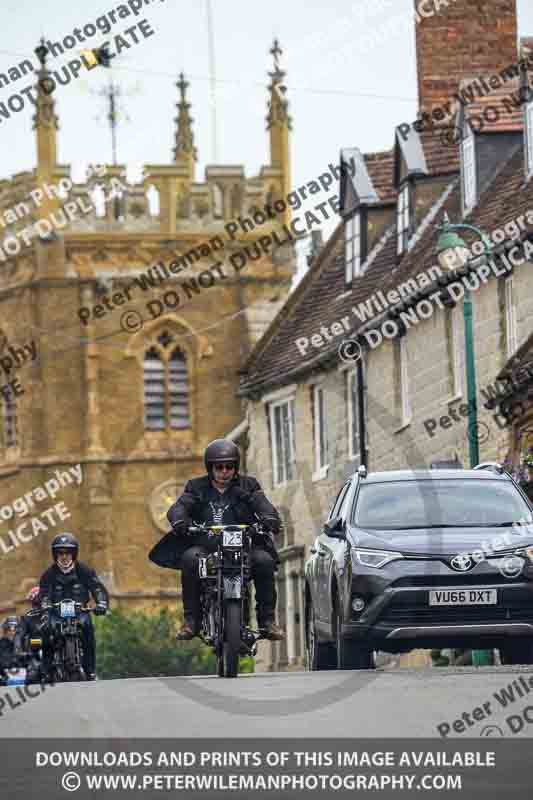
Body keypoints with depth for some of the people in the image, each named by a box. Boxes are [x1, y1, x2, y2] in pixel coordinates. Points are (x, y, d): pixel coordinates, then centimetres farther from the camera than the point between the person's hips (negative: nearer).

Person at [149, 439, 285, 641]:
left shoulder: (248, 486, 15)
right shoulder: (197, 488, 15)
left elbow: (264, 506, -1)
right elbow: (178, 508, -1)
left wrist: (270, 520, -25)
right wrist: (180, 521, -26)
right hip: (205, 547, 0)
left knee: (264, 560, -29)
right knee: (189, 559, -32)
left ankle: (267, 620, -21)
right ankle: (191, 620, -26)